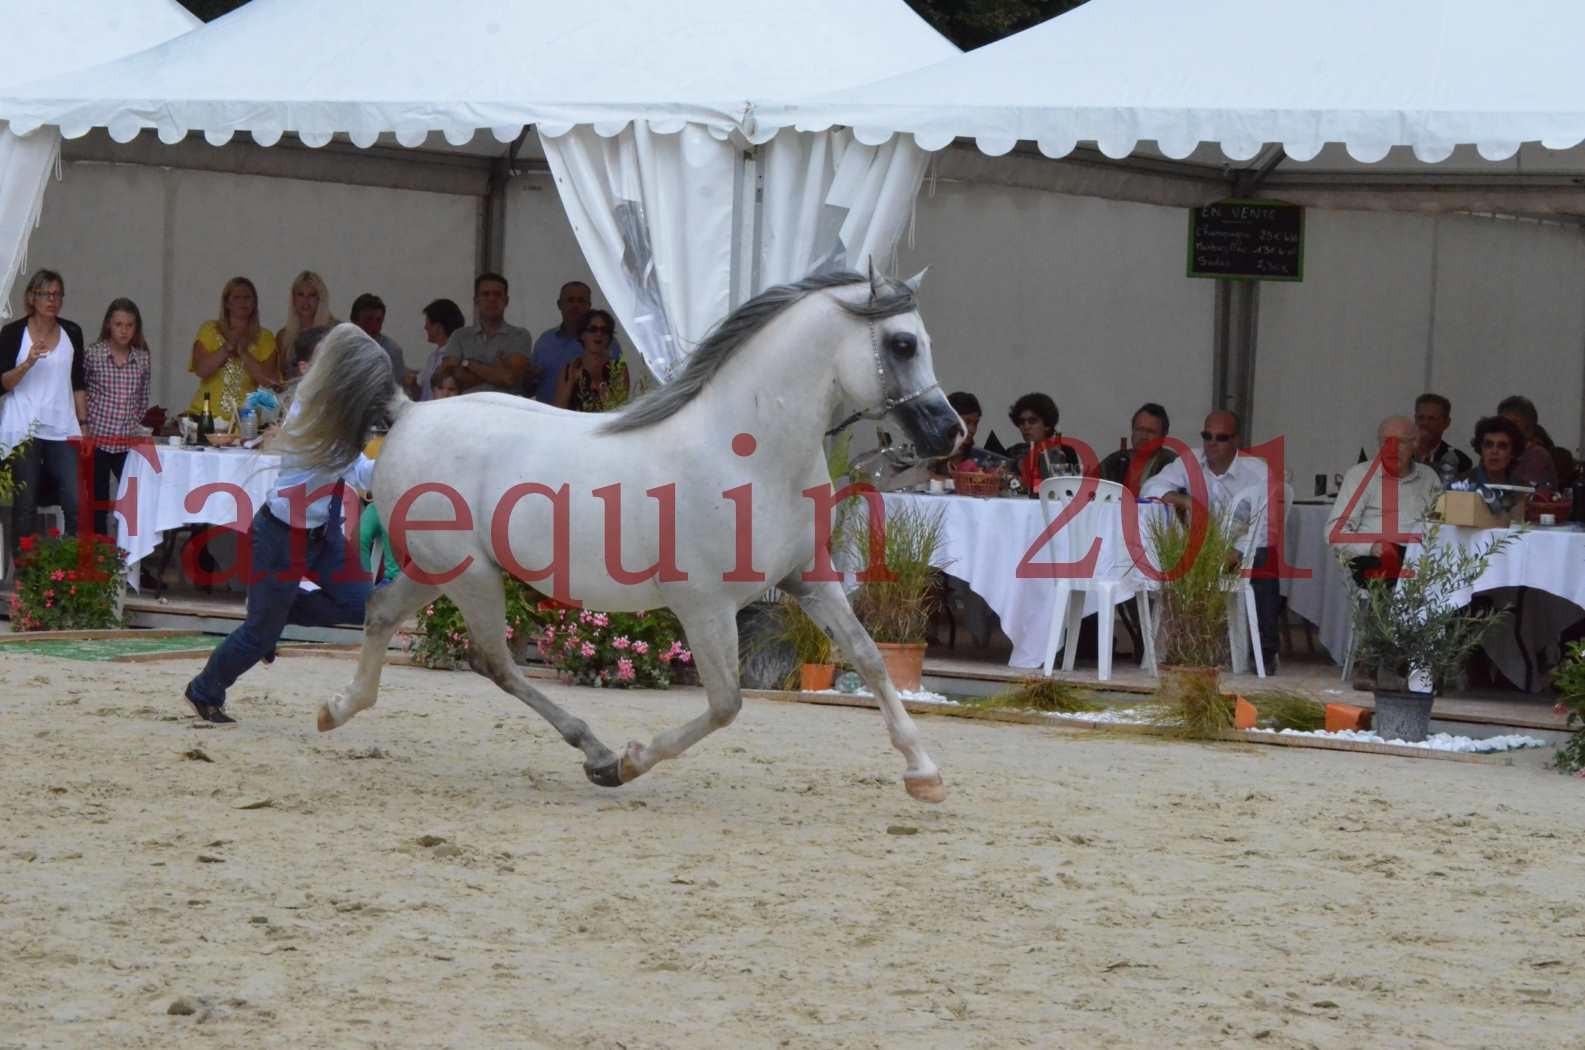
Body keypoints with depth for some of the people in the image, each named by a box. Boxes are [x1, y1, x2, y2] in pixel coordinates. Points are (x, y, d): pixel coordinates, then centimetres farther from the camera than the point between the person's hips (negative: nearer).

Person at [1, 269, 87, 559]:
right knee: (25, 505, -2)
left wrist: (83, 424, 8)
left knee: (76, 503, -8)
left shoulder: (72, 332, 10)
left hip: (62, 429, 3)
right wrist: (28, 363, -19)